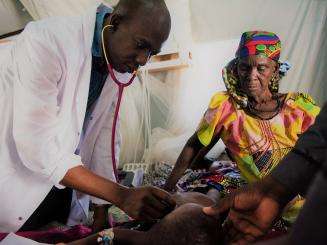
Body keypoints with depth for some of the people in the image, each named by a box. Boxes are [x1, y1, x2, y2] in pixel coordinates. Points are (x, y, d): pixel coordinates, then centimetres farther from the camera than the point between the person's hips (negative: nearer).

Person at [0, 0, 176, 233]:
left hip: (60, 179, 6)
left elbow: (103, 136, -1)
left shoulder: (122, 67, -5)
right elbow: (37, 148, -30)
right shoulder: (44, 41, -26)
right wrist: (121, 195, -34)